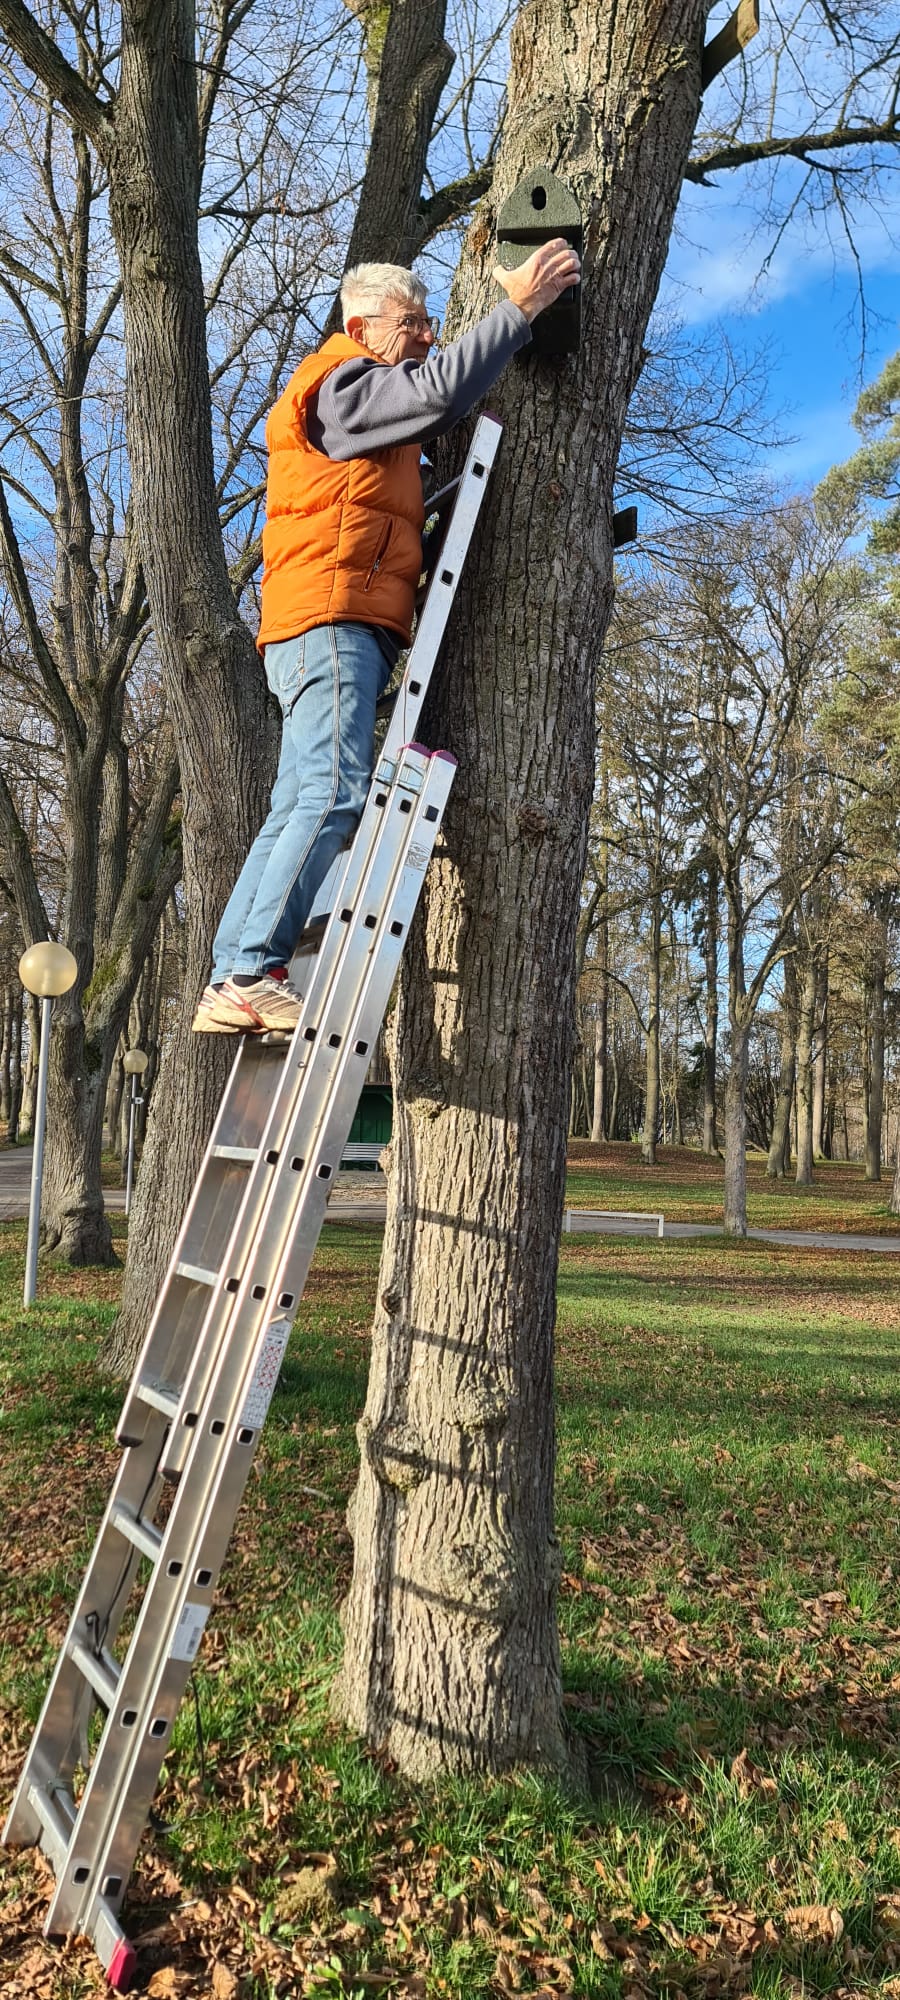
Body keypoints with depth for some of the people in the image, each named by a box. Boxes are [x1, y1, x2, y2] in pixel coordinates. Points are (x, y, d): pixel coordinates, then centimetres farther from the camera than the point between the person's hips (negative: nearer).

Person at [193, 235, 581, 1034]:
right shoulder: (343, 383, 2)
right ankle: (253, 975, -27)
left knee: (298, 811, 2)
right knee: (335, 794, -22)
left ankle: (228, 985, -1)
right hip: (331, 621, -10)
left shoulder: (371, 408, 34)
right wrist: (518, 308, -7)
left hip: (341, 631, 10)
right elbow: (443, 390, -13)